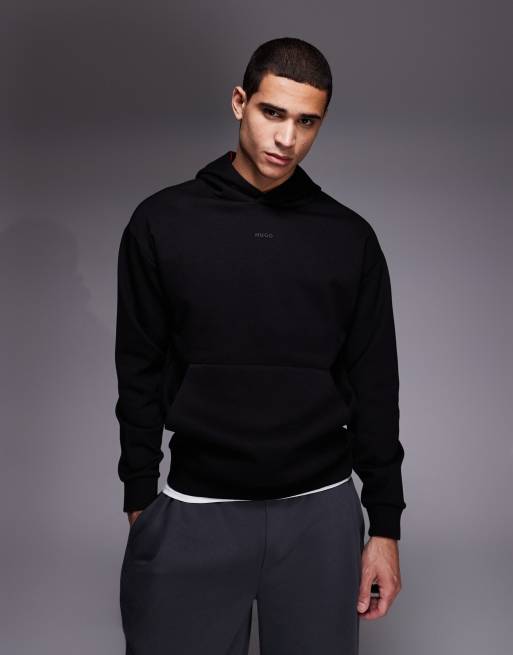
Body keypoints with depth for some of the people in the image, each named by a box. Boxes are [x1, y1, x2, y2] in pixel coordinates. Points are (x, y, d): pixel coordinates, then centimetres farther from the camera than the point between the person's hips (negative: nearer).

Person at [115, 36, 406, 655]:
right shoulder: (163, 222, -1)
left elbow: (375, 387, 4)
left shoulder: (350, 238, 2)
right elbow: (140, 375, 3)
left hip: (321, 511, 1)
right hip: (194, 512, -1)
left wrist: (385, 525, 3)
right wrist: (139, 503, 4)